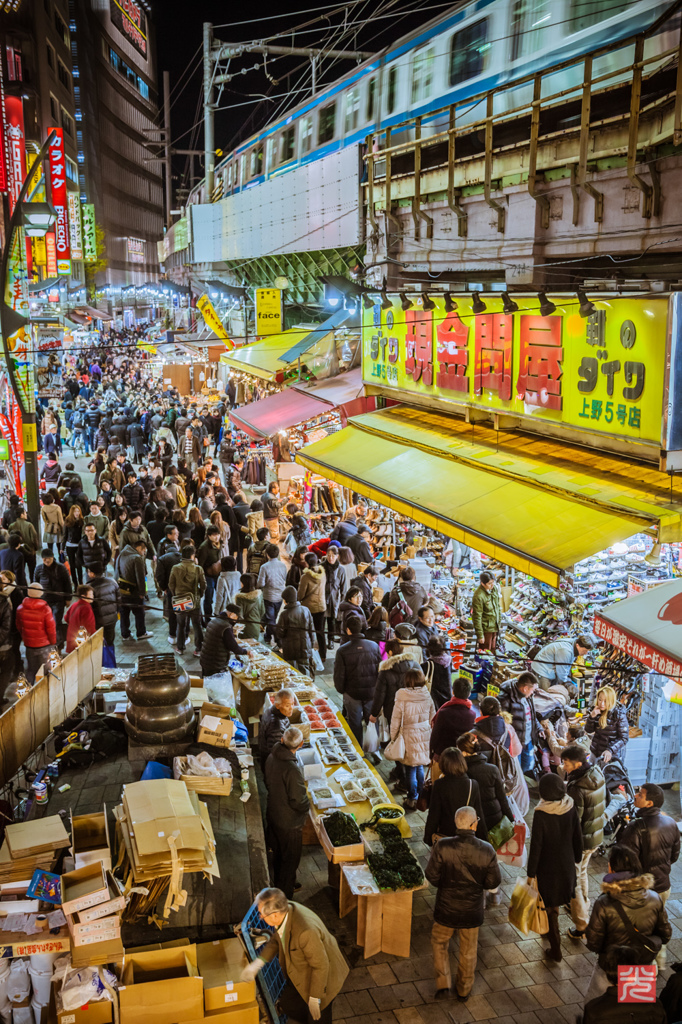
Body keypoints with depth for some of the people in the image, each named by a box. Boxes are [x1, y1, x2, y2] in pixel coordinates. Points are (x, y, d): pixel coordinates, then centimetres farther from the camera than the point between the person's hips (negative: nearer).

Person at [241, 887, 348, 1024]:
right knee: (287, 1004, 21)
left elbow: (320, 966, -29)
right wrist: (256, 964, -5)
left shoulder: (306, 931, -42)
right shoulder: (284, 911, -17)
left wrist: (314, 999, -18)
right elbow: (275, 940, 4)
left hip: (323, 978, -8)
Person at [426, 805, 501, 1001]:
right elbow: (493, 882, -12)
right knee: (468, 950, 24)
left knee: (439, 943, 25)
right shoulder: (486, 850, -20)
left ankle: (443, 984, 23)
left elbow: (432, 875, -15)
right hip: (473, 909, 1)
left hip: (446, 906, -1)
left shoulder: (442, 846, -23)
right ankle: (464, 989, 40)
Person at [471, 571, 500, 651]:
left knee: (493, 650, 19)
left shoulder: (495, 588, -2)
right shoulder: (479, 596, -25)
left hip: (495, 627, 7)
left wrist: (499, 622, 18)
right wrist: (480, 635, -17)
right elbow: (477, 617, -20)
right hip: (486, 628, -7)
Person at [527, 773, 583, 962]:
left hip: (547, 867, -5)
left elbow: (536, 845, -20)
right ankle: (550, 930, 50)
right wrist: (577, 858, 17)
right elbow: (578, 838, 0)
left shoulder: (541, 814, -26)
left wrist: (531, 873, -11)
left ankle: (555, 950, 20)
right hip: (567, 864, 5)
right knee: (555, 903, 28)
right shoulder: (570, 809, -12)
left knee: (550, 907, 12)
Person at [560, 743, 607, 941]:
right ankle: (584, 907, 51)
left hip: (579, 840, -8)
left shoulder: (577, 788, -33)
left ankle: (581, 925, 21)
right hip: (596, 836, 8)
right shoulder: (597, 774, -9)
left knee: (573, 881, 11)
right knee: (581, 872, 31)